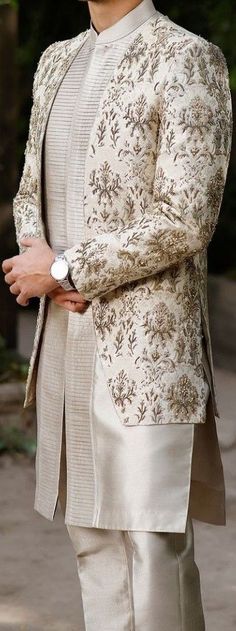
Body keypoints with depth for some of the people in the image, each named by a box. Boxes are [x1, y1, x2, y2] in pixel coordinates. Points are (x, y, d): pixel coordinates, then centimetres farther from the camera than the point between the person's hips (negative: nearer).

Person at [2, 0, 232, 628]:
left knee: (152, 544, -7)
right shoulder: (56, 61, 16)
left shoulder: (185, 58, -7)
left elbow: (185, 220, -14)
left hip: (144, 345, -7)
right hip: (64, 341, 7)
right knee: (92, 540, 10)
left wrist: (63, 269, -11)